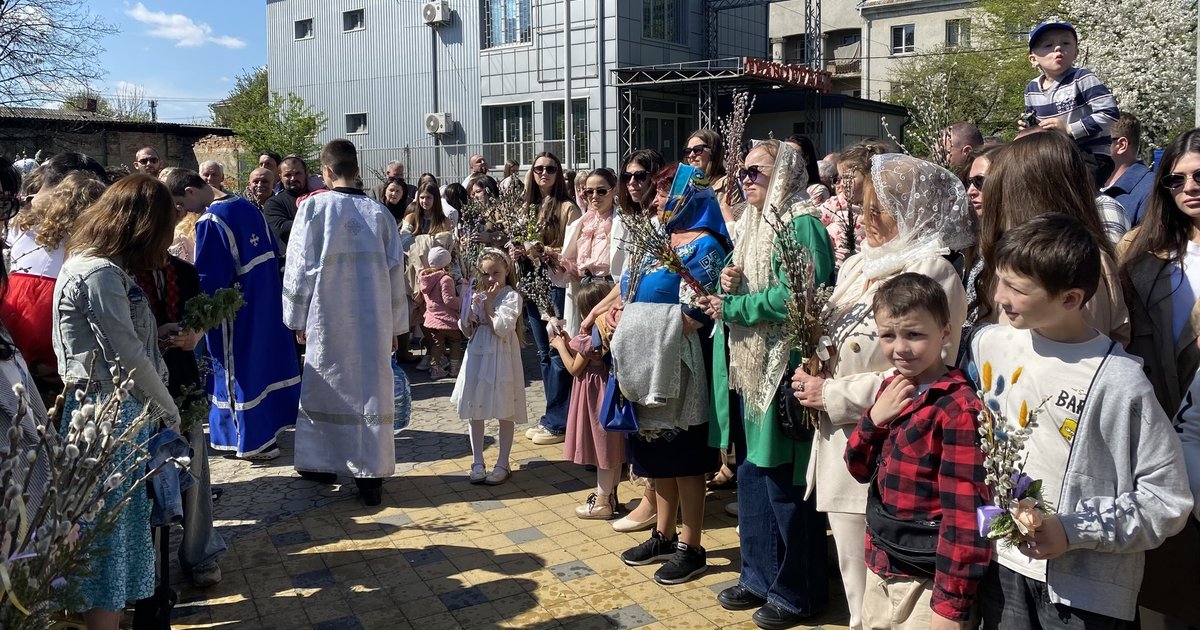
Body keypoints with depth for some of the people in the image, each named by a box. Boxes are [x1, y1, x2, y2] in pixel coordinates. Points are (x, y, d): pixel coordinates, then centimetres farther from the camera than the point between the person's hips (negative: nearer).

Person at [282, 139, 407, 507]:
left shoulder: (314, 208, -6)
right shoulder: (380, 212, 2)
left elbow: (299, 267, -4)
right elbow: (395, 272, 5)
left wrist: (297, 317, 6)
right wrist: (395, 324, 13)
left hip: (327, 318, -2)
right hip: (374, 321, 2)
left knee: (324, 386, 12)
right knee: (371, 388, 5)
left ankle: (322, 463, 24)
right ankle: (370, 473, 5)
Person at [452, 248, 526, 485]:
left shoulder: (511, 296, -9)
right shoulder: (477, 295, 8)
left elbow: (502, 328, -20)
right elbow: (466, 331, 12)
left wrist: (489, 304, -13)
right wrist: (469, 312, -6)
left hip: (500, 357, -6)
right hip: (476, 356, 6)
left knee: (504, 412, 4)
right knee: (474, 411, 10)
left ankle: (502, 464, 14)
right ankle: (477, 462, 22)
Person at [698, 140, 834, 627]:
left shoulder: (800, 224, -12)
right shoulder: (753, 224, 17)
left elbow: (794, 295, -23)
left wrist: (731, 307, -14)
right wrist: (729, 283, -2)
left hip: (783, 371, -9)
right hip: (749, 369, 9)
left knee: (784, 483, 0)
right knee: (752, 476, 15)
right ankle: (759, 576, 29)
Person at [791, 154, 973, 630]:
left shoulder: (932, 274, -13)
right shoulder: (858, 266, 12)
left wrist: (832, 395, -14)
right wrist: (812, 378, 0)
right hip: (841, 447, 8)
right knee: (856, 591, 20)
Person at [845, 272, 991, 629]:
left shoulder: (958, 408, -19)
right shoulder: (891, 390, 4)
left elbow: (964, 512, -19)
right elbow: (860, 469, 10)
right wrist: (874, 418, -8)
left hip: (927, 581, -7)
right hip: (880, 568, 7)